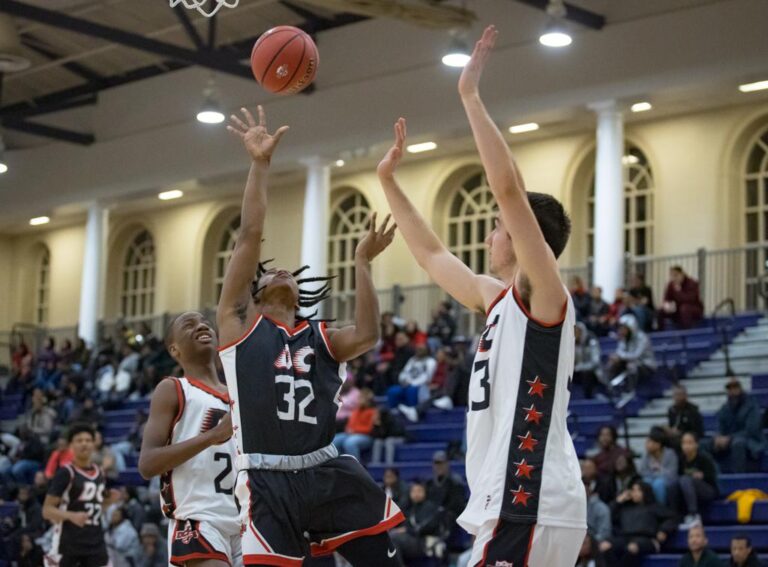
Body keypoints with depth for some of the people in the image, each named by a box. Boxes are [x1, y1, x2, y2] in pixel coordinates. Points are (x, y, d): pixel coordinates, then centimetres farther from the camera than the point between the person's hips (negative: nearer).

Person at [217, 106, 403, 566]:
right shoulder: (239, 322, 9)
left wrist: (363, 262, -4)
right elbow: (250, 236, 1)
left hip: (328, 474, 4)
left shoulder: (319, 338, 18)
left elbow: (367, 336, -4)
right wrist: (260, 164, -1)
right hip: (269, 484, -4)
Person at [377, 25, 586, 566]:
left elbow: (510, 188, -20)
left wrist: (471, 95, -16)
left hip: (530, 509, -10)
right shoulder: (500, 298, 17)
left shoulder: (543, 294, -8)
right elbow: (431, 254, 32)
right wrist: (389, 181, 32)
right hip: (516, 506, 10)